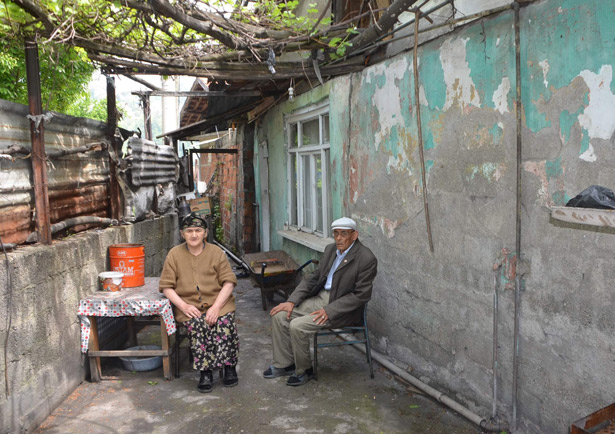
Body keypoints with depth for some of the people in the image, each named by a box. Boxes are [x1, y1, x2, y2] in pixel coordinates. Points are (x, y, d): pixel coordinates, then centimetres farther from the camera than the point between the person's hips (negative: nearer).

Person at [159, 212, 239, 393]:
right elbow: (166, 287, 4)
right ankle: (205, 372, -18)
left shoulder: (216, 252, 5)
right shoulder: (174, 254, 6)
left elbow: (229, 282, 0)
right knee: (197, 325, -31)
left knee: (224, 322, -28)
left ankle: (229, 367, -8)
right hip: (188, 305, 0)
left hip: (217, 302, 0)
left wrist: (216, 306, -15)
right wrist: (184, 306, -12)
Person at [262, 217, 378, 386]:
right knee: (279, 315, -5)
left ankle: (304, 370, 1)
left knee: (298, 326, -23)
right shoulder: (331, 249, 8)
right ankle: (284, 364, 8)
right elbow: (313, 278, 11)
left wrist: (329, 310, -22)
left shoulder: (367, 259, -16)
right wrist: (292, 301, -2)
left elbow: (361, 295, -17)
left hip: (342, 308, -8)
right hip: (319, 297, 8)